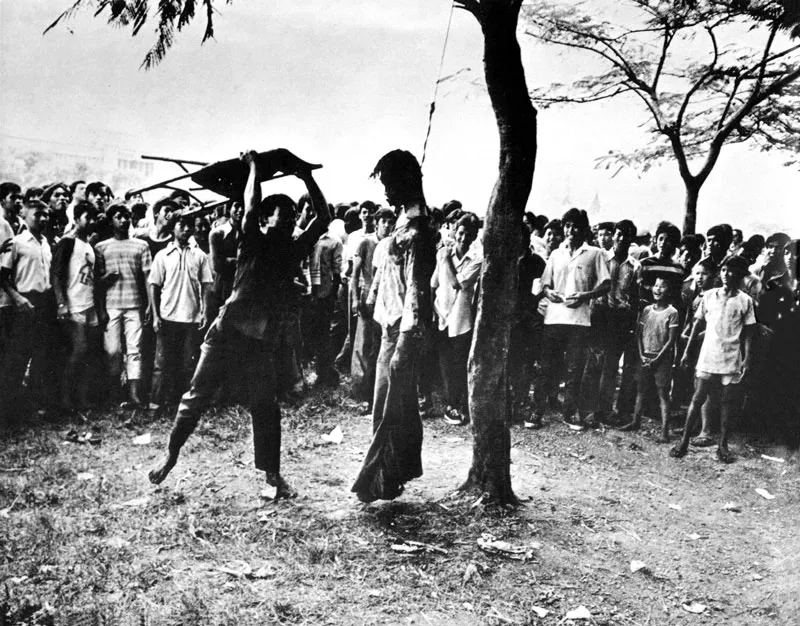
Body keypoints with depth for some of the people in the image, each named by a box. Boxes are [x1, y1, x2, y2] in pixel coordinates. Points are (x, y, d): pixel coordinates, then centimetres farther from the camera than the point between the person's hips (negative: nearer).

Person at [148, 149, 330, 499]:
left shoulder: (294, 249, 9)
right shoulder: (253, 242, -1)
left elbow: (323, 218, 5)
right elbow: (250, 210, -17)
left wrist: (307, 179, 5)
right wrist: (254, 167, -7)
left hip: (263, 339, 3)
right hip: (228, 329, -3)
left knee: (265, 404, 4)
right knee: (197, 395, 2)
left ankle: (271, 473, 11)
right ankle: (171, 454, 18)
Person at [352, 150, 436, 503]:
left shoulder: (414, 231, -17)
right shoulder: (407, 223, 13)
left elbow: (415, 291, -21)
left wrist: (404, 344, -24)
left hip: (402, 331, -10)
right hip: (395, 327, 10)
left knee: (388, 409, -4)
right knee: (403, 404, 17)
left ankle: (379, 480, 4)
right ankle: (403, 470, 29)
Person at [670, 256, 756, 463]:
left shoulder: (745, 301, 1)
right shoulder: (709, 295, 5)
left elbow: (747, 334, 2)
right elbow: (697, 324, 9)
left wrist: (746, 360, -5)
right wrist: (687, 351, 6)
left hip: (732, 361, -1)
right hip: (707, 358, 1)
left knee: (728, 402, 5)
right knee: (697, 398, 1)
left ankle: (723, 445, 14)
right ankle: (684, 441, 5)